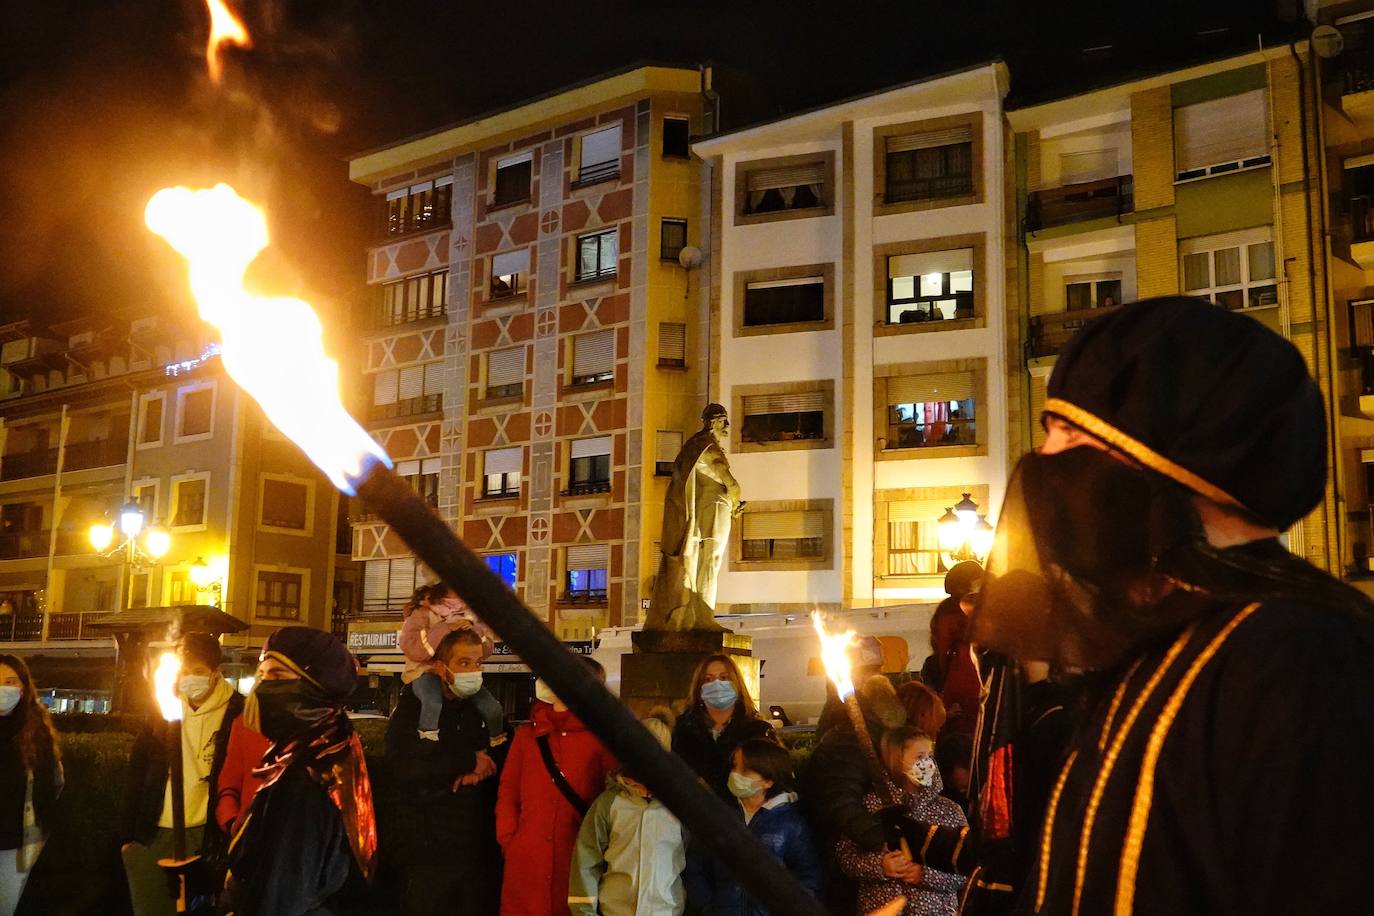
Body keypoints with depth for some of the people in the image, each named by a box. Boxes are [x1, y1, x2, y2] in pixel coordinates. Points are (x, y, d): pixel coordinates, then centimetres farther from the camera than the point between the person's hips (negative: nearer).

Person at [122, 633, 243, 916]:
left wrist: (230, 838, -9)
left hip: (203, 834, -4)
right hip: (152, 834, 4)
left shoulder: (235, 713, -6)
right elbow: (137, 774, 9)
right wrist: (130, 834, 6)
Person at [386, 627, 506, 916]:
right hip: (428, 849, -4)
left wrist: (485, 767, -13)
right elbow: (404, 765, -18)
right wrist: (470, 761, -14)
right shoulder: (414, 708, -3)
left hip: (482, 850, 4)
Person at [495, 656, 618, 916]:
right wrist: (508, 839, 2)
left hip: (579, 860, -3)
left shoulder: (600, 737, 2)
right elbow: (508, 792, 13)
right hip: (526, 860, 3)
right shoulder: (527, 734, 12)